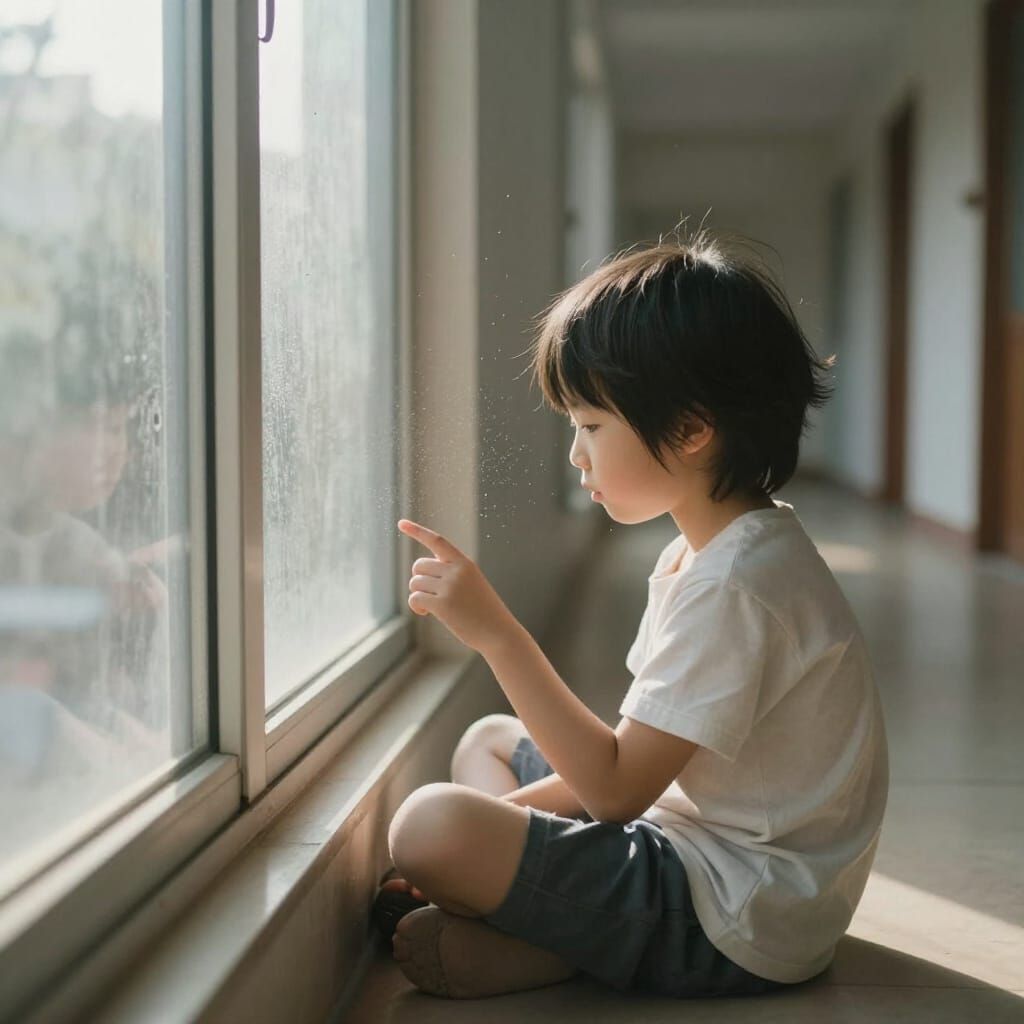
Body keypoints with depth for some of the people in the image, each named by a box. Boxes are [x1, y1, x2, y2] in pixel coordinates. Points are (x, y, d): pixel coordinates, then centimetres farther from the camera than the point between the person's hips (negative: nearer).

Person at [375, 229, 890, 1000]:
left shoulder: (731, 586, -23)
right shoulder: (703, 554, 10)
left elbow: (615, 788, -22)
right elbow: (641, 752, 12)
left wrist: (496, 633, -22)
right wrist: (497, 819, 4)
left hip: (737, 923, -11)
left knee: (427, 827, -27)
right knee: (490, 740, 22)